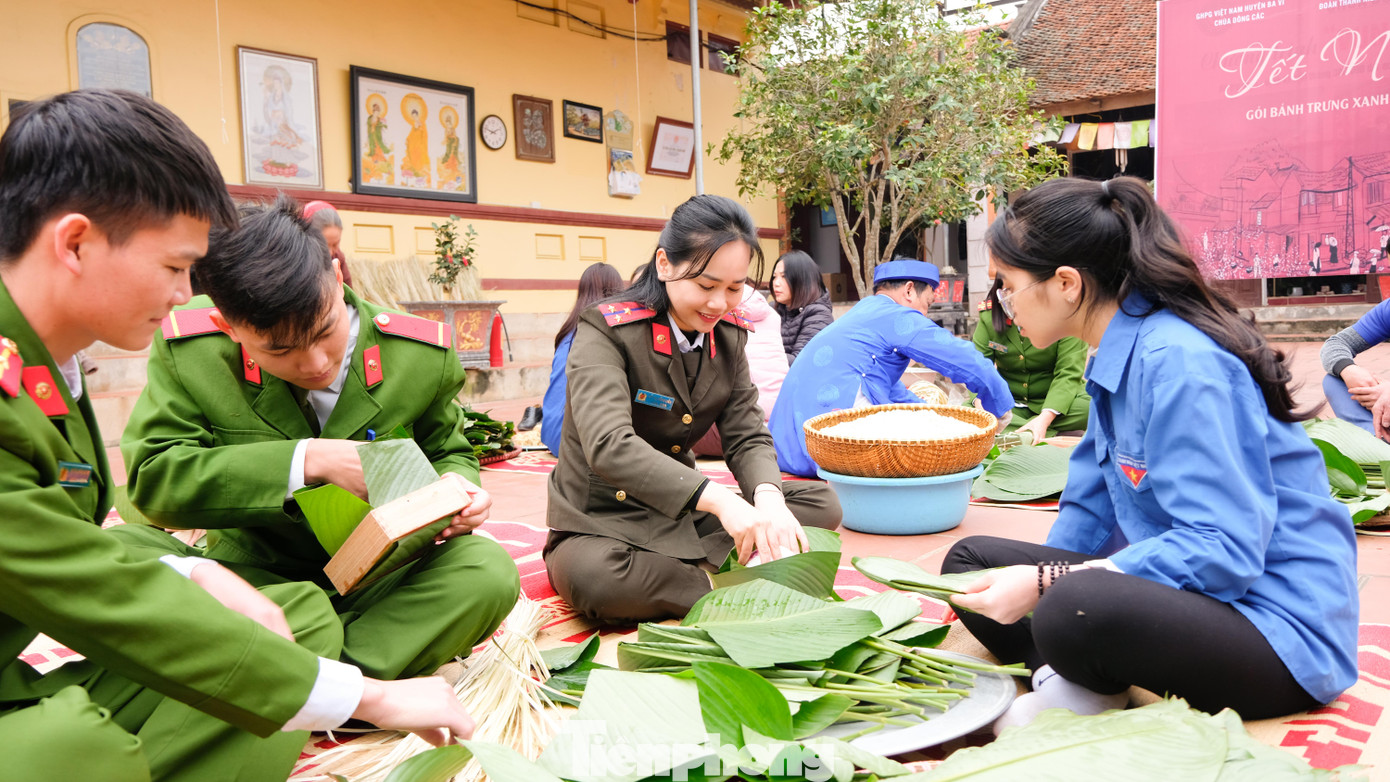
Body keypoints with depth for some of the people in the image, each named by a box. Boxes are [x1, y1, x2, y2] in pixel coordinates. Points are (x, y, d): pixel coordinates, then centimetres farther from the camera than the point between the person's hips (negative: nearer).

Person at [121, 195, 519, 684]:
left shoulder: (418, 355, -10)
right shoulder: (189, 351, -13)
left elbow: (447, 451, 8)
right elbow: (150, 476, -19)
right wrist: (309, 460, -29)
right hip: (256, 580, 0)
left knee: (490, 571, -29)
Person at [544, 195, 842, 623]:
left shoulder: (729, 335, 3)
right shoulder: (606, 332, -18)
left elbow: (747, 436, -2)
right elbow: (609, 446, -33)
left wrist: (768, 498, -26)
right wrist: (718, 500, -43)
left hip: (686, 517, 6)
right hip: (602, 524, -6)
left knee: (822, 504, -7)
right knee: (591, 575, -40)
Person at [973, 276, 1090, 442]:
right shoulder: (989, 315, -4)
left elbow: (1068, 373, -19)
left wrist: (1045, 418, -33)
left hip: (1055, 400, -2)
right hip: (1009, 403, 2)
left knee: (1090, 408, -34)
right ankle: (1054, 434, -25)